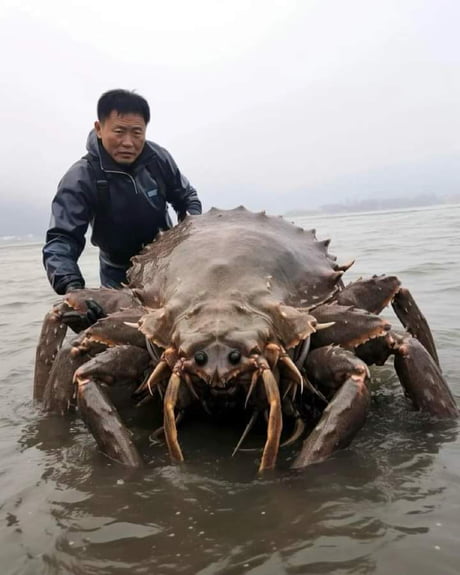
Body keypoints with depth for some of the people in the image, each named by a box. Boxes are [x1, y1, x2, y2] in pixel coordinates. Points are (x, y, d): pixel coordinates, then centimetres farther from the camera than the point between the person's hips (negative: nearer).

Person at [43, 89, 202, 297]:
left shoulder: (158, 158, -14)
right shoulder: (79, 180, -26)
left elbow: (186, 196, 2)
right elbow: (61, 238, -32)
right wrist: (72, 285, -50)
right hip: (119, 276, -3)